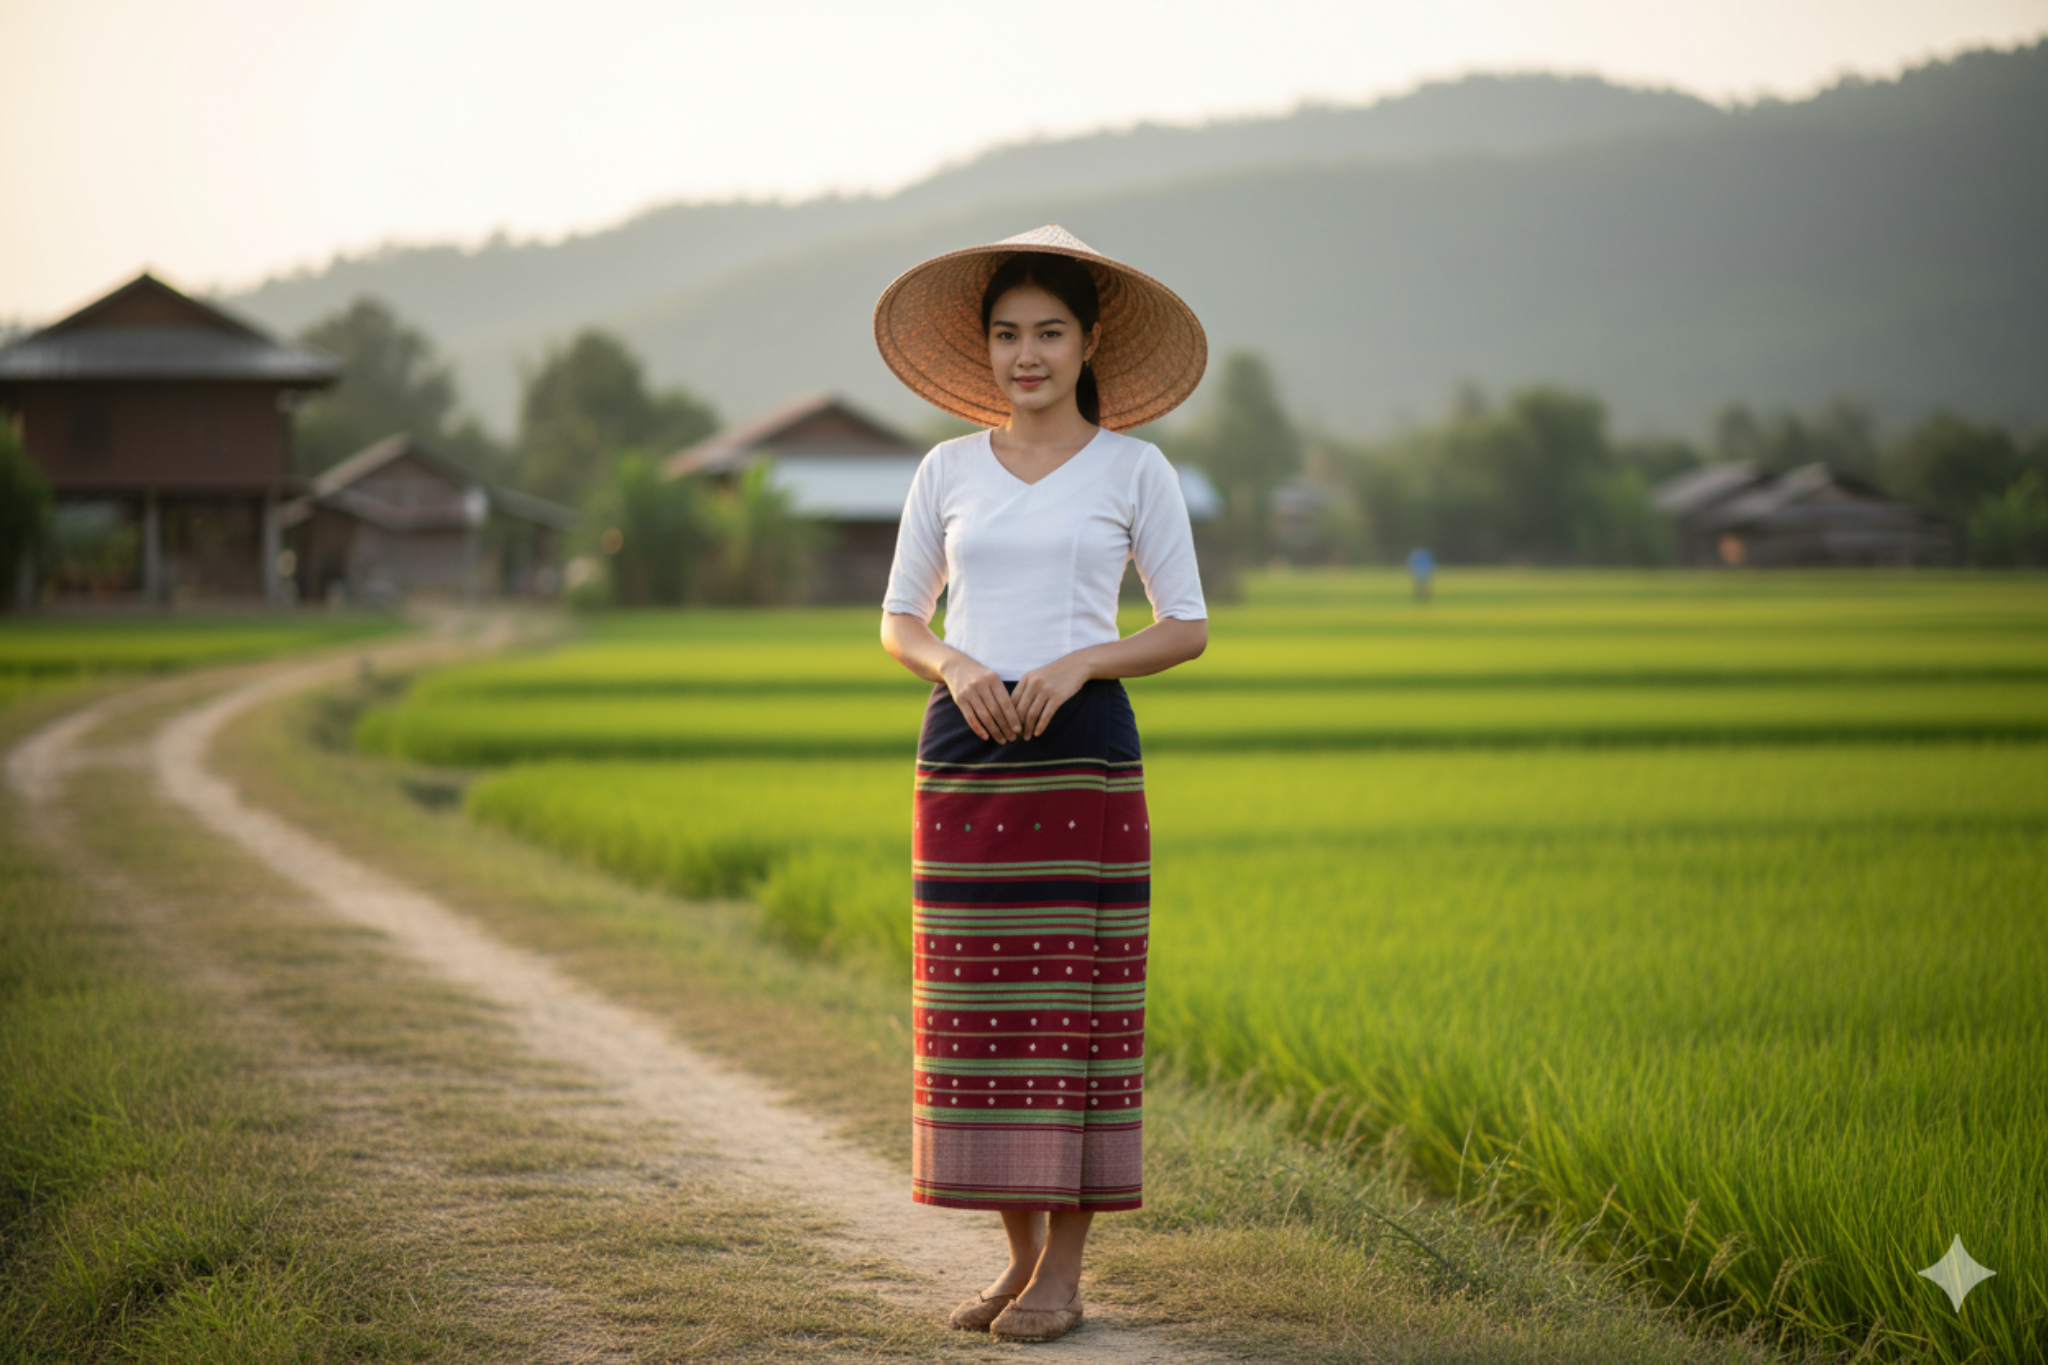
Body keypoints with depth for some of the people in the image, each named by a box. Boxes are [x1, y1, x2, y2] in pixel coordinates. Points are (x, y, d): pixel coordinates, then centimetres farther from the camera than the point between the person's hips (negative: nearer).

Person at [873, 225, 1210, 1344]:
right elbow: (898, 622, 13)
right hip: (962, 753, 3)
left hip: (1083, 750, -3)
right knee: (975, 1007, 3)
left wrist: (1081, 662, -13)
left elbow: (1187, 629, 4)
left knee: (1077, 1002, -3)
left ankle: (1065, 1270, 4)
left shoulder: (1134, 471, 3)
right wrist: (954, 665, -9)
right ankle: (1018, 1251, 14)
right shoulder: (946, 472, 9)